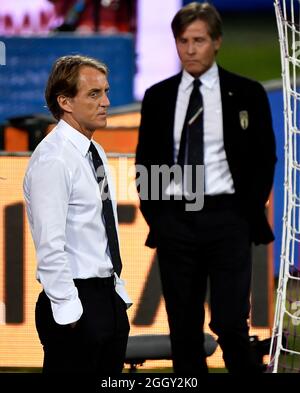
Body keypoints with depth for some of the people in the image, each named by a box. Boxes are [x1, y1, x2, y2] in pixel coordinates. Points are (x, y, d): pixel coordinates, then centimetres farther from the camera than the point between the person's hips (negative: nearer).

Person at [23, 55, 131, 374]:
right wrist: (69, 311, -20)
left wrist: (119, 293, 17)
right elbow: (50, 248, -19)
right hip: (76, 302, -9)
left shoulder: (96, 154, 14)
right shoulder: (52, 160, -15)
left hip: (110, 299, 9)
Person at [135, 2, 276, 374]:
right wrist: (154, 215, 4)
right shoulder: (158, 97, 8)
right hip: (174, 220, 3)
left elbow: (264, 158, 4)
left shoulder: (246, 93, 1)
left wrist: (248, 214, -2)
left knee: (230, 323, -11)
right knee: (184, 328, 5)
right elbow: (146, 161, 13)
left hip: (227, 219, -3)